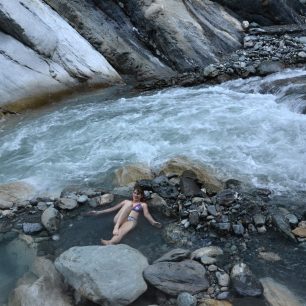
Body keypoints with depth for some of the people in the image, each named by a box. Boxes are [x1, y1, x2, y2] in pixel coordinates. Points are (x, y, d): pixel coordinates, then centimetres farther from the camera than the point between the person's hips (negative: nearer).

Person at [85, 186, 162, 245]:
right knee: (129, 203, -25)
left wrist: (153, 222, -17)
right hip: (119, 219, 2)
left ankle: (110, 243, -71)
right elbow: (113, 208, 28)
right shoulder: (127, 201, 32)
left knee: (121, 232, -37)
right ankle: (116, 227, -46)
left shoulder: (143, 204, 25)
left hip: (131, 221, -2)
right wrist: (98, 212, 20)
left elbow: (146, 214, 6)